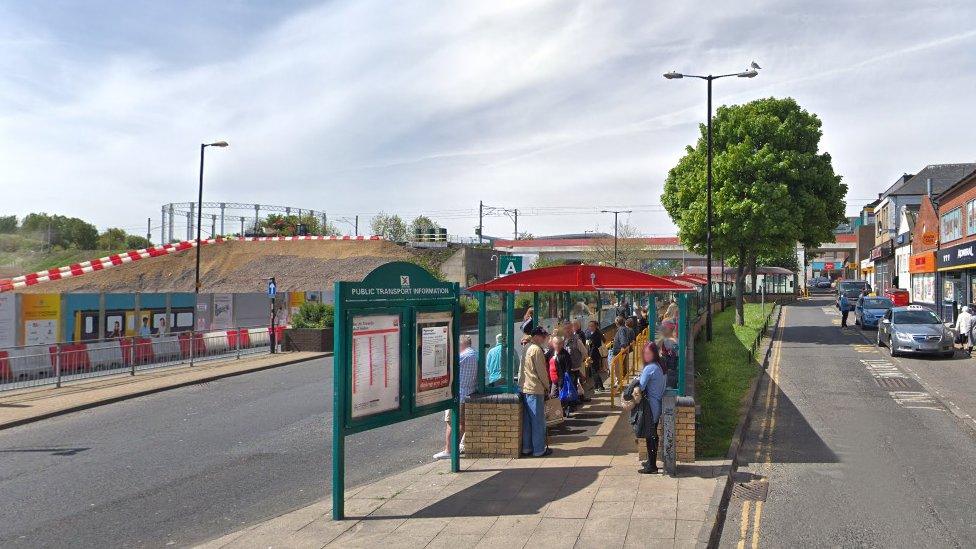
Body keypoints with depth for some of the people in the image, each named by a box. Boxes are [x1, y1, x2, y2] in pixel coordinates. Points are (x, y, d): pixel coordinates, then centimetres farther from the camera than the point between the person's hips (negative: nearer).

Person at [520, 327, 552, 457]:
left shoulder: (526, 349, 14)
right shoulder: (536, 350, -13)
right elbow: (541, 371, -14)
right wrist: (547, 386, -1)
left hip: (525, 388, 9)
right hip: (536, 389, -9)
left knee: (527, 420, 12)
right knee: (538, 421, -2)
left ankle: (526, 448, 16)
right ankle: (539, 450, 2)